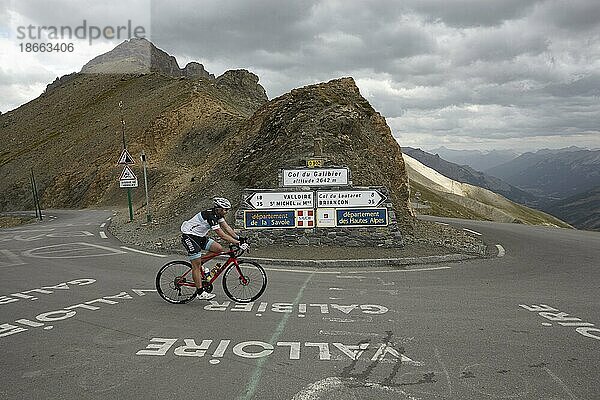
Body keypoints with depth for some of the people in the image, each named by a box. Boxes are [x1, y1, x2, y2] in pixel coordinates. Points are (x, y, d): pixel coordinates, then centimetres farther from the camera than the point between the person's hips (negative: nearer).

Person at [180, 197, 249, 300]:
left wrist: (239, 238, -9)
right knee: (196, 265, -8)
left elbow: (226, 227, 2)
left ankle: (201, 266, 12)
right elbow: (222, 235, -31)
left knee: (219, 249, -4)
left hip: (199, 237, 9)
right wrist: (238, 243, -31)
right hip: (189, 236, -9)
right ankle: (200, 293, -2)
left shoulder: (218, 214, -1)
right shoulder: (210, 216, -28)